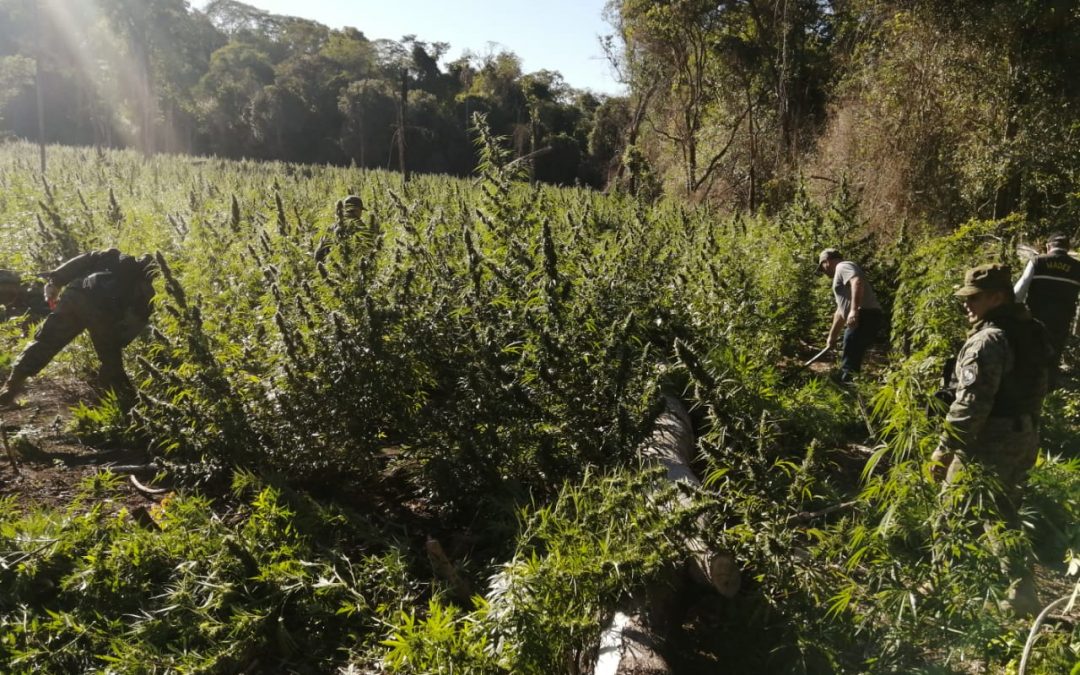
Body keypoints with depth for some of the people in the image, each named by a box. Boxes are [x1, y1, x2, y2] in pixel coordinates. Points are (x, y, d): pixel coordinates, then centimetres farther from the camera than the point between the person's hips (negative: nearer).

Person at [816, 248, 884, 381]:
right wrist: (832, 336, 37)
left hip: (864, 317, -10)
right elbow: (841, 311, 35)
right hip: (865, 319, 10)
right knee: (852, 361, 14)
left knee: (848, 363, -11)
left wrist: (854, 310, -31)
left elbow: (858, 282, -22)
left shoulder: (842, 266, 1)